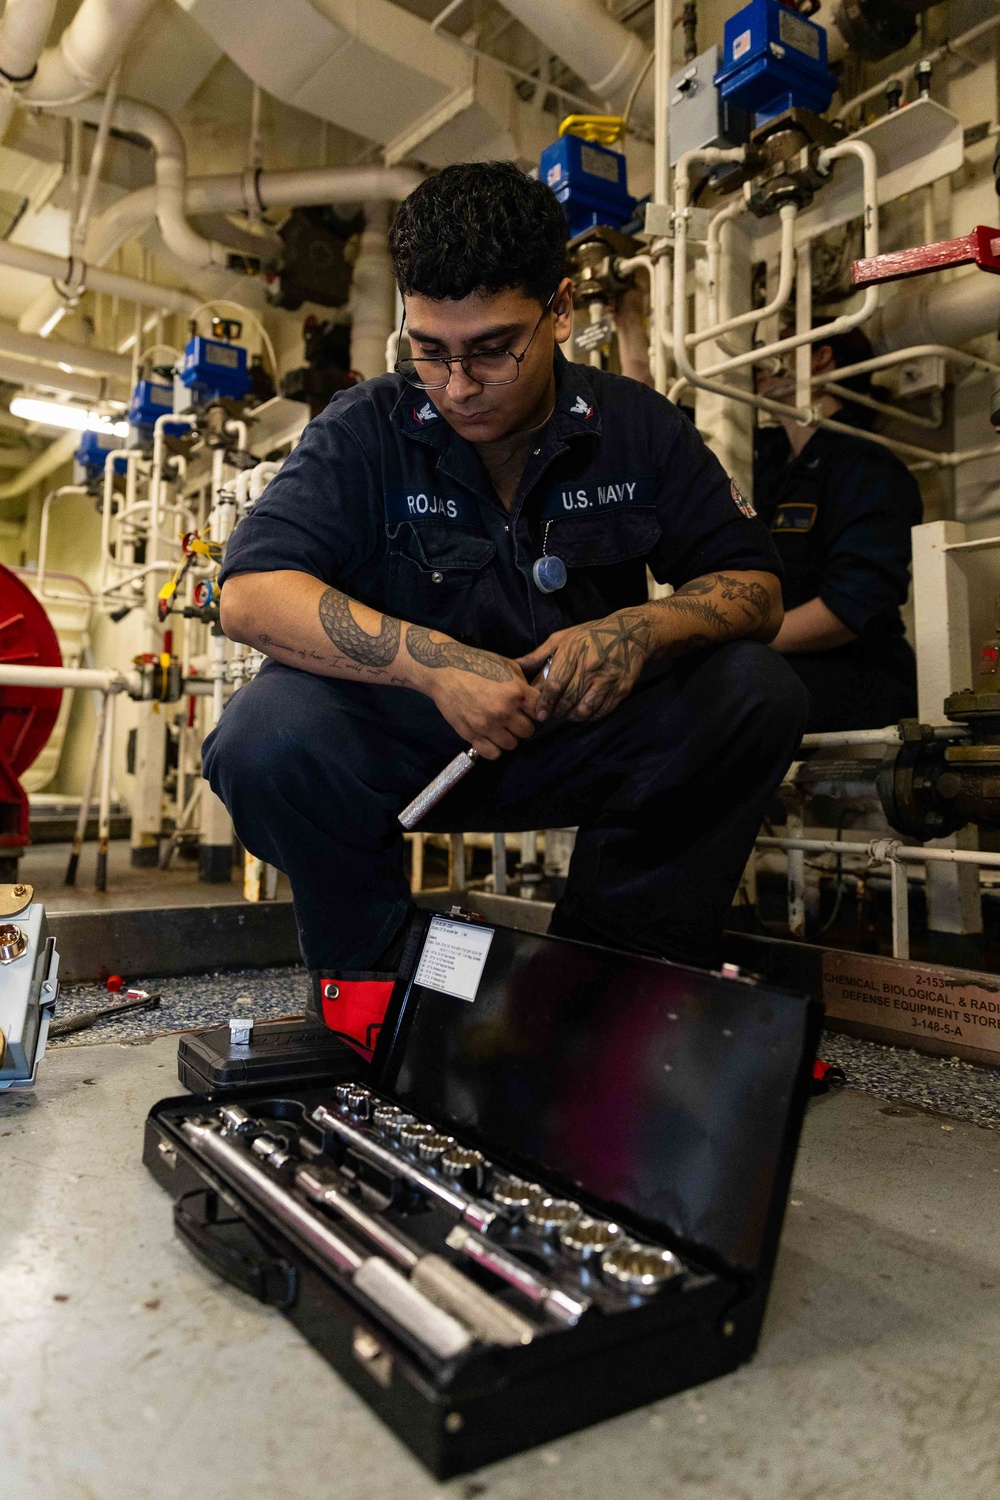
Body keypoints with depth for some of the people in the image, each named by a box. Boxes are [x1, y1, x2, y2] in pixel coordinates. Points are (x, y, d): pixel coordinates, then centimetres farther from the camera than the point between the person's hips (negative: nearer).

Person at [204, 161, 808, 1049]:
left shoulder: (638, 428, 0)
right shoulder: (366, 432, -7)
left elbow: (755, 587, 0)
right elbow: (252, 595, -18)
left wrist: (643, 629, -22)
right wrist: (432, 662, -31)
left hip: (577, 742, 3)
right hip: (405, 741, -2)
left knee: (756, 691, -20)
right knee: (268, 736, -31)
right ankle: (371, 962, -2)